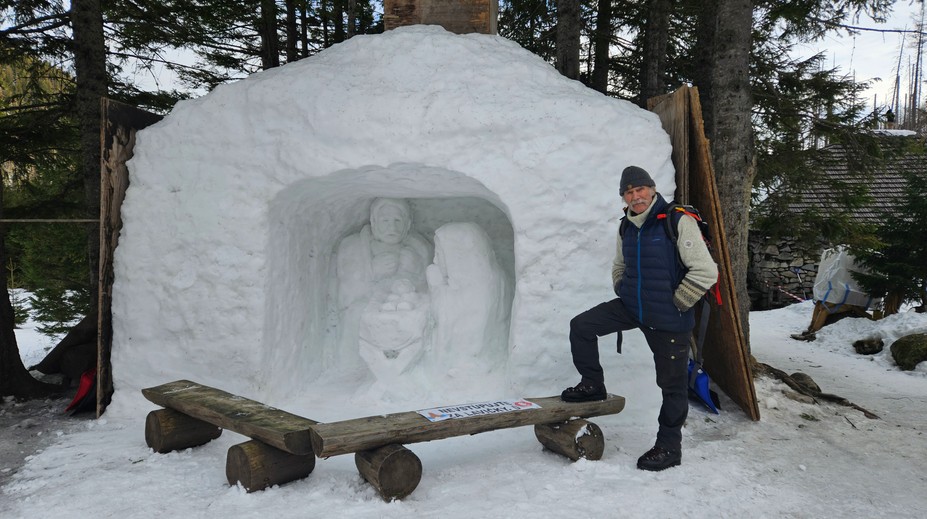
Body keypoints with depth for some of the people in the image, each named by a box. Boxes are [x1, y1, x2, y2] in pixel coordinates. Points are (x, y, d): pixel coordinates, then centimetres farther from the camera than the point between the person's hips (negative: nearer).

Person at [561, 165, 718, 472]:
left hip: (669, 320, -6)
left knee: (672, 384, 4)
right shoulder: (627, 229, 6)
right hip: (632, 308, 6)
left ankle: (669, 447, 20)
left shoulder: (678, 222, -17)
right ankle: (592, 386, 14)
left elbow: (706, 271, -20)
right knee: (581, 326, -4)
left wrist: (675, 304, -14)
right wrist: (624, 293, 11)